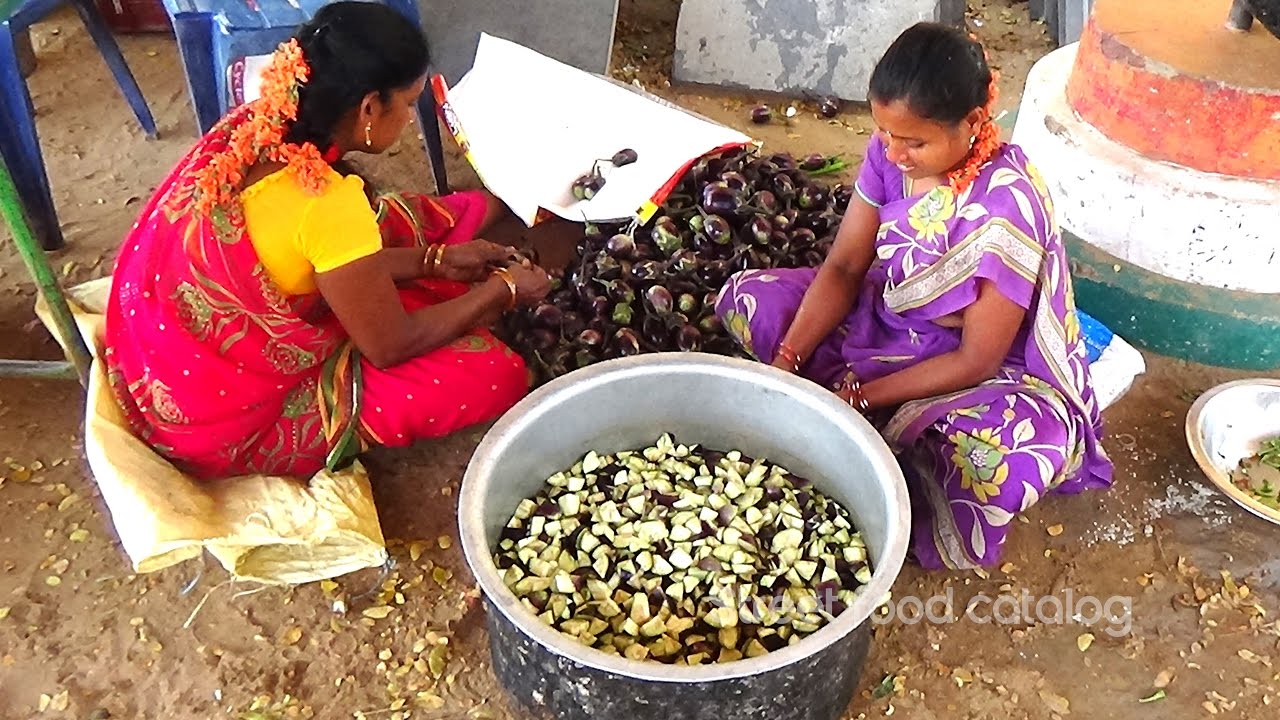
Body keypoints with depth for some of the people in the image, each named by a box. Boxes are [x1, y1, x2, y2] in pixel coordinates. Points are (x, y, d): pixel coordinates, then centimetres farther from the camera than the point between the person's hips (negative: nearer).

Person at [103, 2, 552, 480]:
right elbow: (392, 346, -20)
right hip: (237, 422, -7)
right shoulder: (326, 203, -34)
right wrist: (503, 289, -7)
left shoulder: (256, 128, -9)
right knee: (494, 373, -10)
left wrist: (435, 259, 6)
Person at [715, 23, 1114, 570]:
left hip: (984, 372, -7)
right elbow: (844, 266, -8)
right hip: (885, 324, 7)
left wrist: (859, 397, -24)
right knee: (745, 298, -6)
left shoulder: (1005, 208, -29)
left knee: (1015, 454, -41)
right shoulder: (890, 154, -12)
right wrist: (787, 362, -21)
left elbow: (976, 361, -23)